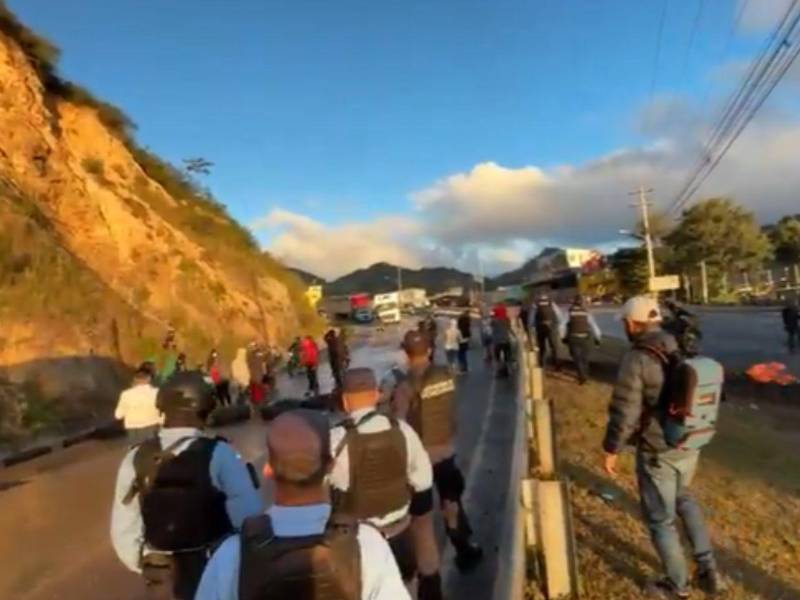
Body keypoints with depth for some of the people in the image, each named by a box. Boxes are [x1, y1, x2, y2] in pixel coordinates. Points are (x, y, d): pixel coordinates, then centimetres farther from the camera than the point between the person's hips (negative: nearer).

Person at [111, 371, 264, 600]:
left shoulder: (136, 459, -10)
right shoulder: (219, 455, -21)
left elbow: (124, 533, -4)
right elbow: (250, 518, -22)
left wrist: (148, 564, 12)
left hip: (164, 580, 3)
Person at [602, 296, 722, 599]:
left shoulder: (636, 359, -22)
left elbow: (624, 412, -22)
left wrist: (611, 450, -10)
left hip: (657, 452, -7)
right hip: (690, 445, 8)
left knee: (660, 518, 12)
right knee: (684, 498, 31)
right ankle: (708, 570, 31)